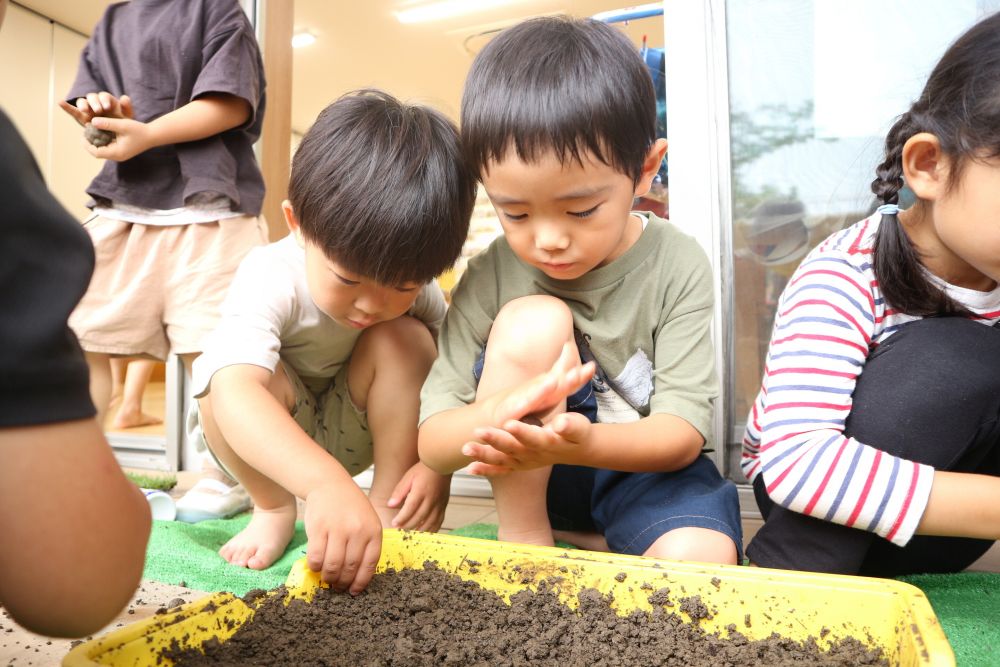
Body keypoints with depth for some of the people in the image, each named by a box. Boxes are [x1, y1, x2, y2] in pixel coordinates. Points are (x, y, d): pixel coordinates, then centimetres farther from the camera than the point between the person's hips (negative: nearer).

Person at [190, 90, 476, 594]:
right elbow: (235, 393, -51)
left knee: (405, 341, -25)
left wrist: (439, 464, -30)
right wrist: (327, 484, -66)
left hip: (350, 433, 3)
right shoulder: (270, 278, -34)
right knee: (239, 378, -36)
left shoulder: (416, 291, -20)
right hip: (261, 439, -2)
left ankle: (387, 499, -12)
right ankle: (273, 508, -10)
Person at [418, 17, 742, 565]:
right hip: (528, 481, 1)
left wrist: (581, 442, -40)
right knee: (532, 320, -26)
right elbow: (433, 444, -15)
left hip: (647, 471, 0)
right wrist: (501, 411, -40)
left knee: (700, 559, -32)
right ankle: (522, 539, -14)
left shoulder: (678, 268, -14)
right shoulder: (490, 278, -14)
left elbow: (683, 433, -18)